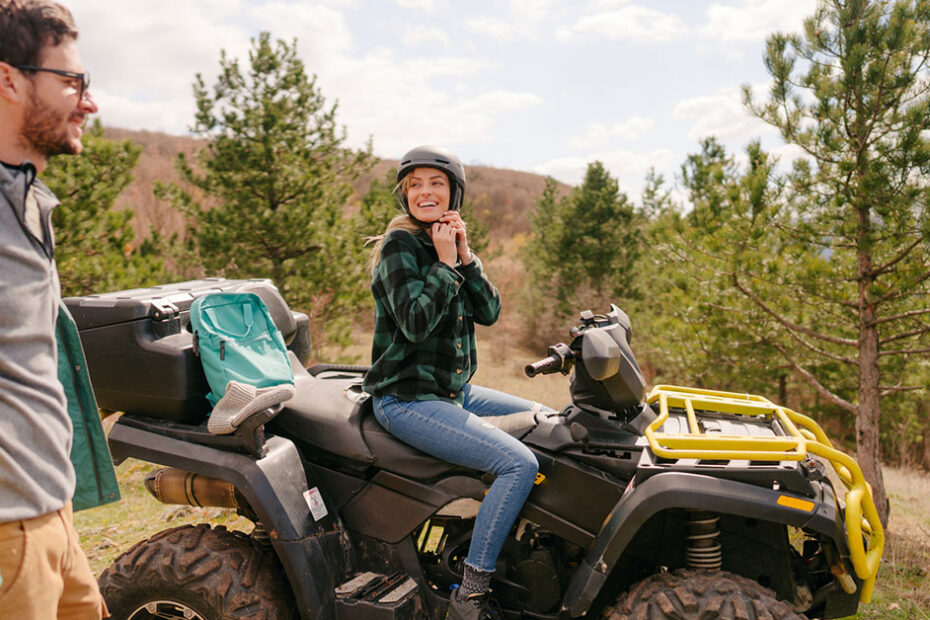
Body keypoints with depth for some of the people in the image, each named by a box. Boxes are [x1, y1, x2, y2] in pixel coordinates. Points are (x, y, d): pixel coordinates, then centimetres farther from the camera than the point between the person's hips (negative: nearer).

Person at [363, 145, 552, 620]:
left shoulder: (448, 243, 12)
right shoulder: (400, 244, -11)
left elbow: (489, 312, 2)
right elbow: (415, 323, -23)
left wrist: (465, 256, -9)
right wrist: (444, 263, -18)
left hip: (454, 390, 9)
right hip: (407, 399, -9)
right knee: (519, 464, -23)